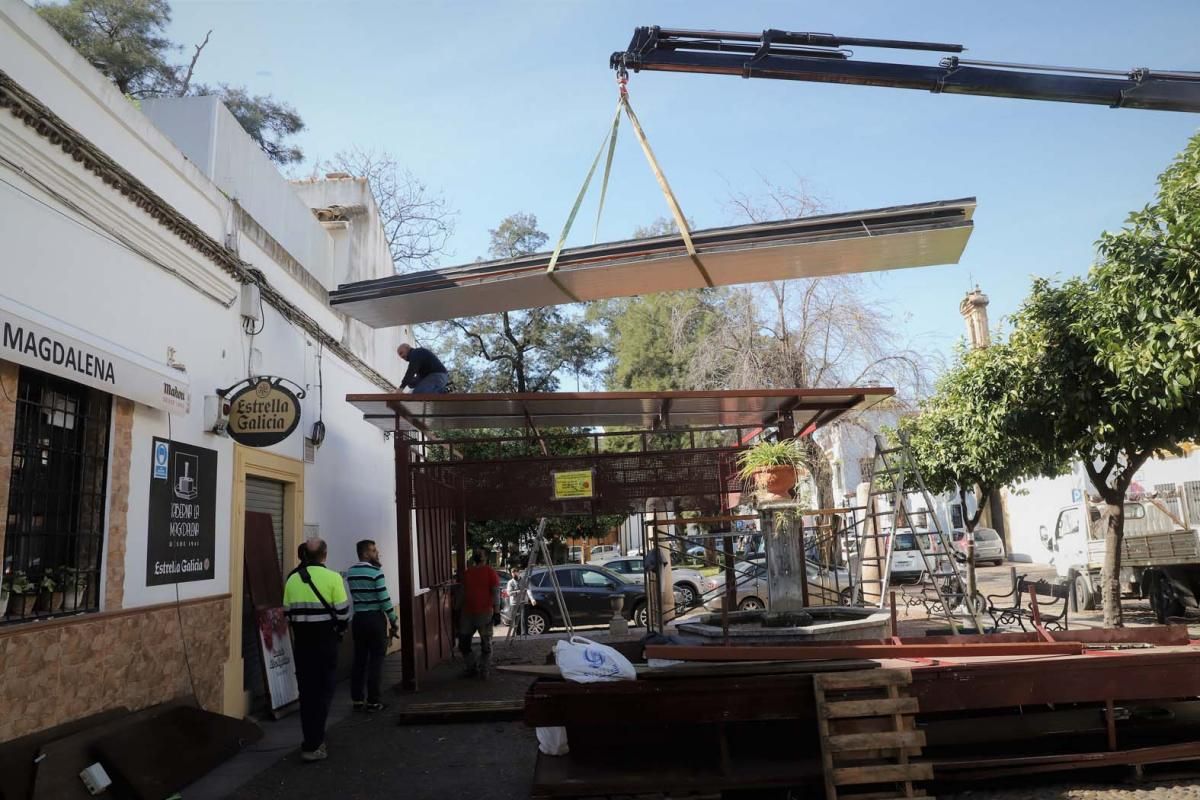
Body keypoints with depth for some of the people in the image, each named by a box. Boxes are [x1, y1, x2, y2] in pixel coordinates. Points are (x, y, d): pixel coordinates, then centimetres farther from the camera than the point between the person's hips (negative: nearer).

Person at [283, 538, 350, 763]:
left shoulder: (292, 579, 2)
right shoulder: (332, 578, -11)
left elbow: (288, 613, 3)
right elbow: (343, 612, -10)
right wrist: (338, 629, 9)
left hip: (301, 640, 4)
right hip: (325, 639, -4)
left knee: (306, 689, 14)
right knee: (323, 689, 4)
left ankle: (311, 738, 26)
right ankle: (313, 745, 2)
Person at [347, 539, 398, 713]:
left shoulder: (350, 573, 8)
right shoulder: (375, 571, -12)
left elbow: (355, 596, 11)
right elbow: (384, 599, -14)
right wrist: (394, 620, -3)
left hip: (357, 618, 6)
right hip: (375, 618, -6)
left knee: (359, 659, 10)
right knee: (375, 660, 0)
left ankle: (357, 700, 14)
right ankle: (373, 701, 2)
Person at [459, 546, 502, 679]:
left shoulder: (490, 572, -4)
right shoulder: (467, 572, 13)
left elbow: (496, 592, -8)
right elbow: (463, 592, 19)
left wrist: (496, 611, -14)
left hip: (485, 613, -6)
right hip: (467, 613, 6)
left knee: (486, 644, 1)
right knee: (463, 643, 9)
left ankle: (483, 671, 12)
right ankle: (472, 667, 25)